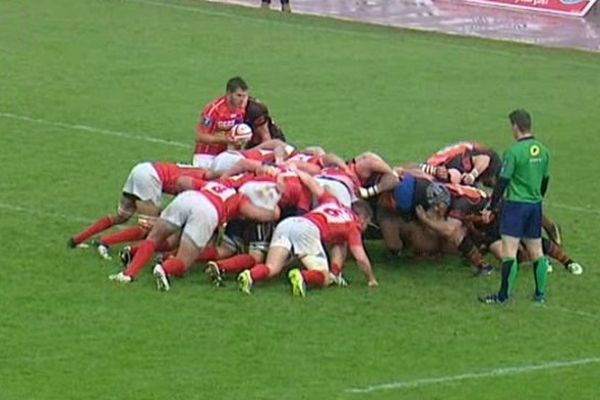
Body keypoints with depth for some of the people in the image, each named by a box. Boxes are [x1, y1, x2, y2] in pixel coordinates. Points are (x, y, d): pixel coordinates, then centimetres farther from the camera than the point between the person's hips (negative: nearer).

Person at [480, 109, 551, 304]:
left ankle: (504, 295, -6)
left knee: (509, 250, -6)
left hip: (516, 204, -7)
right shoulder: (543, 151, 6)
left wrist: (491, 207, -4)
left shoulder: (514, 152, -15)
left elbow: (502, 182, -12)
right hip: (536, 205, 7)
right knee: (536, 250, 12)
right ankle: (540, 294, 16)